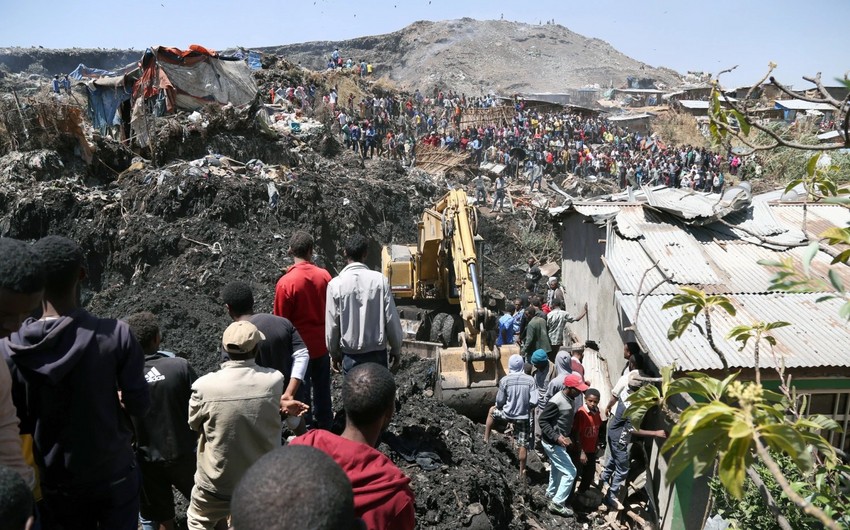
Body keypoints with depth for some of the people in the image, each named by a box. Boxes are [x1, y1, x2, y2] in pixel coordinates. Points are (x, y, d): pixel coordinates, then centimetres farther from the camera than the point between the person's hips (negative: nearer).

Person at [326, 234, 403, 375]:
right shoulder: (380, 280, -9)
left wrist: (334, 353, 10)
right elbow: (391, 319, -6)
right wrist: (396, 349, 8)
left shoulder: (336, 284, -10)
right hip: (377, 352, 1)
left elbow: (332, 324, -5)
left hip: (351, 355, 0)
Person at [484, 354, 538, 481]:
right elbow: (534, 402, -12)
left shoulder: (505, 380, -13)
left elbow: (499, 401, -6)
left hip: (508, 414, -1)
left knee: (492, 410, 29)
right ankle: (522, 472, 20)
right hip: (524, 416, 1)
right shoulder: (530, 380, -11)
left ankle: (486, 439, 32)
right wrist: (525, 407, 9)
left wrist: (498, 406, 18)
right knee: (522, 445, 12)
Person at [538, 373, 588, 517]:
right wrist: (557, 437, -30)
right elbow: (543, 421, -24)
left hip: (560, 442, 9)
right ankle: (557, 503, 4)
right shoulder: (556, 402, -27)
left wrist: (566, 436, 13)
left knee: (558, 468, 26)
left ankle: (551, 493, 47)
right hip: (553, 443, -9)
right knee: (570, 472, -6)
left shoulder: (569, 399, 1)